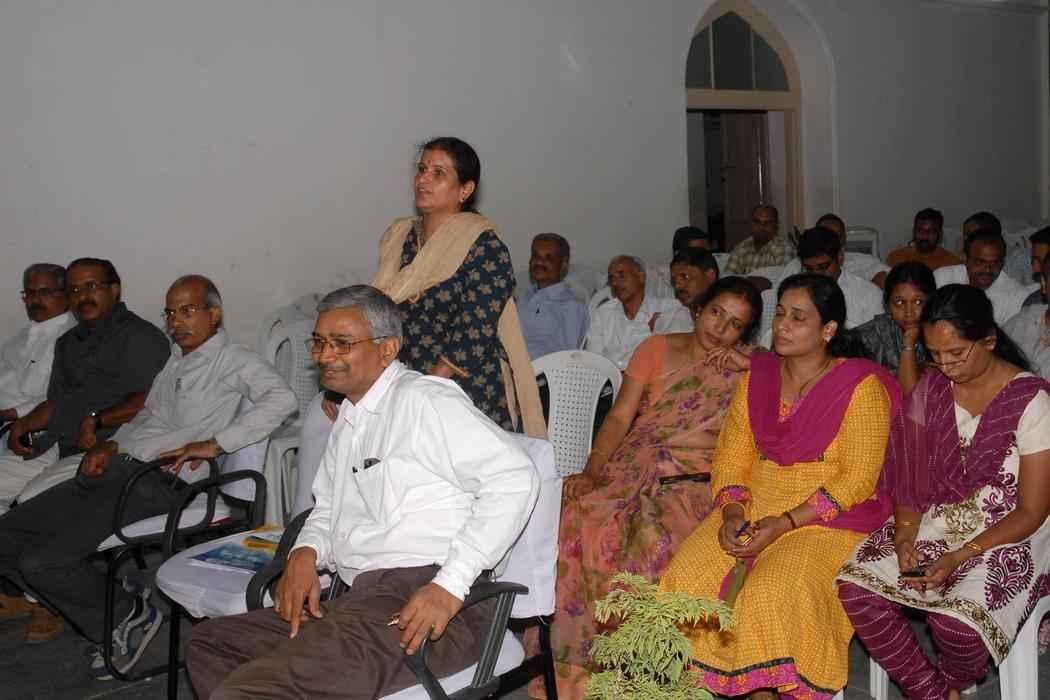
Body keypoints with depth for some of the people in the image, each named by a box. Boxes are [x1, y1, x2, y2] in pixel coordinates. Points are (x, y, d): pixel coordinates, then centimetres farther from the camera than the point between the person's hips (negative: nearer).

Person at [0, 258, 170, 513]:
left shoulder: (141, 336, -2)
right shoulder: (67, 342, 26)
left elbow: (148, 401, -13)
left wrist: (96, 420, -14)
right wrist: (22, 425, 10)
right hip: (53, 448, 8)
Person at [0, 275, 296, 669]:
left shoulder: (232, 362, -5)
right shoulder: (174, 361, 21)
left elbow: (282, 399, -22)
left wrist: (215, 443, -24)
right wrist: (111, 445, 10)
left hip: (159, 481, -9)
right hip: (116, 467, 9)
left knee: (42, 560, -17)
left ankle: (129, 615, 5)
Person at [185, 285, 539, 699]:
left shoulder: (421, 398, -7)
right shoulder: (348, 418, 22)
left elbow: (515, 477, -17)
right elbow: (329, 505, 29)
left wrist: (450, 585, -21)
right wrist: (306, 552, 5)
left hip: (422, 605, -10)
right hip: (363, 599, 10)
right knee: (208, 643, 9)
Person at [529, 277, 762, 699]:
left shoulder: (743, 369, 10)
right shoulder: (657, 350, 12)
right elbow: (620, 418, 4)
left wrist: (754, 365, -7)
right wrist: (591, 471, -9)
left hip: (691, 484, -2)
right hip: (630, 472, 2)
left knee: (657, 542, -33)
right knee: (579, 522, -27)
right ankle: (577, 662, -12)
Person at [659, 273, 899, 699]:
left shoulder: (861, 387, -7)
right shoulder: (757, 375, 10)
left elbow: (857, 479, -12)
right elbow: (733, 452, 9)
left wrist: (785, 524, -19)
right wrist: (732, 511, -11)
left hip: (827, 519, -5)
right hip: (754, 506, 5)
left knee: (772, 596, -31)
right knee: (686, 576, -17)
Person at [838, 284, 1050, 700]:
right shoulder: (932, 388, 2)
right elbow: (910, 475, 7)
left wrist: (960, 557, -22)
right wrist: (906, 534, -12)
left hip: (1008, 535, -5)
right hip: (936, 521, 5)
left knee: (954, 621, -31)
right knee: (856, 592, -19)